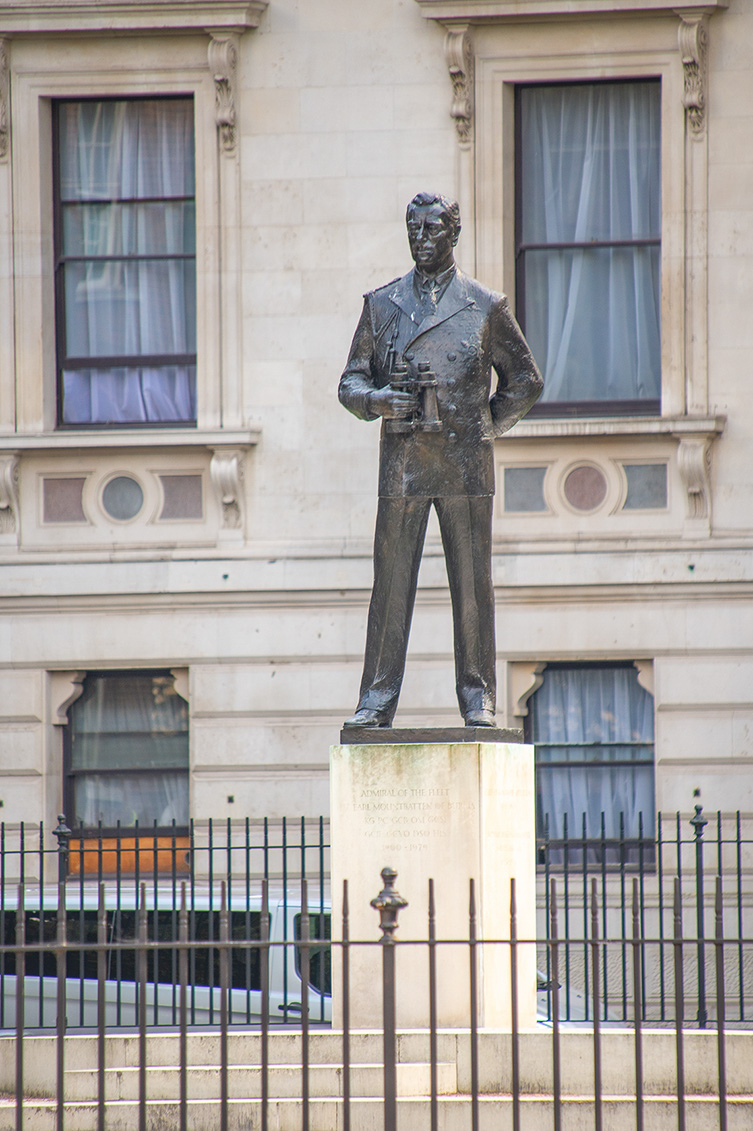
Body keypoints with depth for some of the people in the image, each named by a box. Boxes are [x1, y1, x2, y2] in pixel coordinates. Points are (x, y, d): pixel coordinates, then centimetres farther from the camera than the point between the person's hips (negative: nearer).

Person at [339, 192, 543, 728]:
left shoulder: (486, 307, 6)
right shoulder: (382, 304, 10)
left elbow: (525, 380, 14)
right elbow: (352, 381, 11)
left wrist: (487, 428, 6)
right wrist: (375, 399, -11)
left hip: (465, 463, -1)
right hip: (402, 460, 1)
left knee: (472, 584, 0)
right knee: (391, 583, -2)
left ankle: (479, 699, 5)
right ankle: (377, 699, 0)